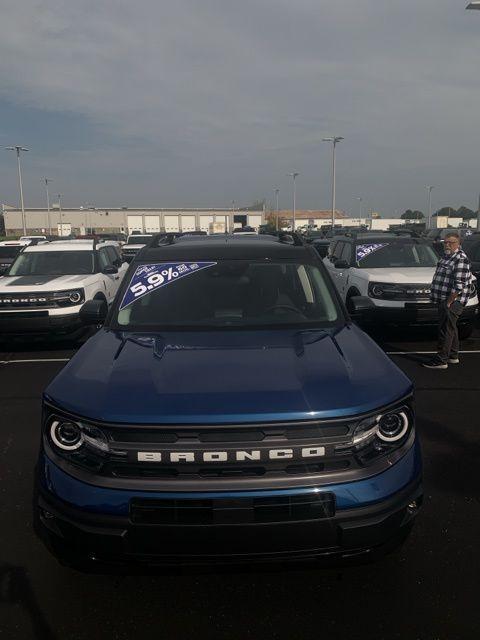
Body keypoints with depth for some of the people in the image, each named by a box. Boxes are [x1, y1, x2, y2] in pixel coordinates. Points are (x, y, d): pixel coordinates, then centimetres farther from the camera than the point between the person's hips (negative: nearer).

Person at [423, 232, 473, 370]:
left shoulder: (460, 259, -17)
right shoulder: (447, 256, 14)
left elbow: (459, 286, -23)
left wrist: (449, 302, -20)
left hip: (452, 301, -10)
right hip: (443, 300, 10)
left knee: (446, 329, -6)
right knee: (451, 328, 18)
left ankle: (441, 360, 0)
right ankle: (453, 356, 31)